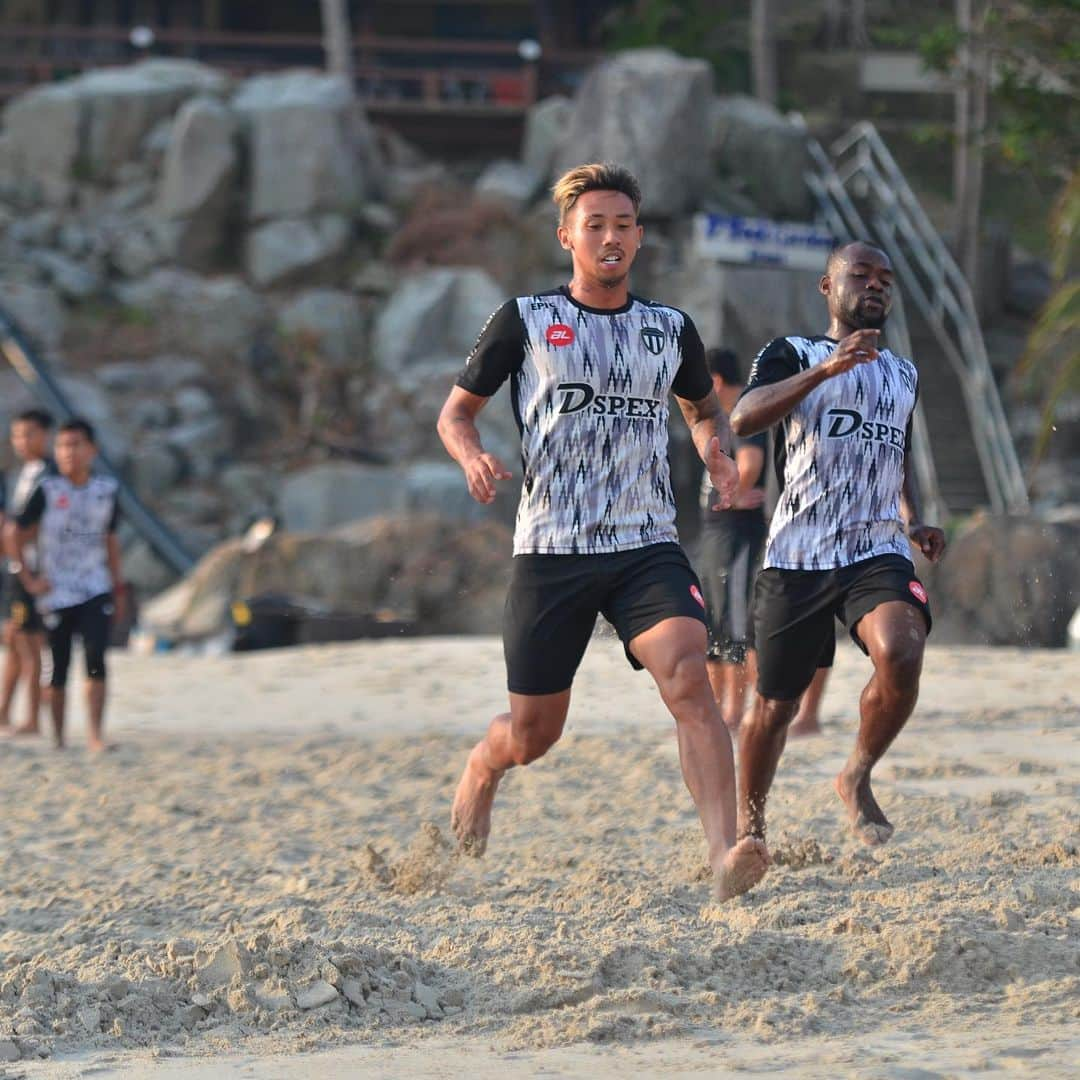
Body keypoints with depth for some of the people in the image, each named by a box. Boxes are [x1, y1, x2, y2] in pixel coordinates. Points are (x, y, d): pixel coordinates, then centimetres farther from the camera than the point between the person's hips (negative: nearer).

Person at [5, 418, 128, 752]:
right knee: (59, 668, 4)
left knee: (96, 658, -16)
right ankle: (58, 738, 17)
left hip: (95, 590, 1)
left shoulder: (106, 490, 5)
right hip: (56, 595, -1)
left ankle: (95, 733, -17)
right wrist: (27, 577, -3)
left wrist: (118, 587, 16)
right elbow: (13, 534, 1)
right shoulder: (47, 490, -4)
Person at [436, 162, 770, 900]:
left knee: (688, 678, -25)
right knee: (534, 735, 6)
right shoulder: (525, 320, 1)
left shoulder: (670, 329, 9)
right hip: (551, 553, -1)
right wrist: (473, 456, -15)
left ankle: (726, 854, -35)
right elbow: (457, 410, 8)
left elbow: (704, 407, 27)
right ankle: (483, 768, 44)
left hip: (648, 548, 1)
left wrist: (717, 454, 4)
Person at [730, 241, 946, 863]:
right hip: (798, 555, -3)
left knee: (902, 653, -28)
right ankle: (750, 829, 28)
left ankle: (858, 778, -4)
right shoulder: (793, 354, 3)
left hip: (878, 551, 3)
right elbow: (743, 419, -17)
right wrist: (825, 369, -27)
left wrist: (916, 521, 14)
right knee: (776, 706, 5)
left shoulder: (904, 374, 20)